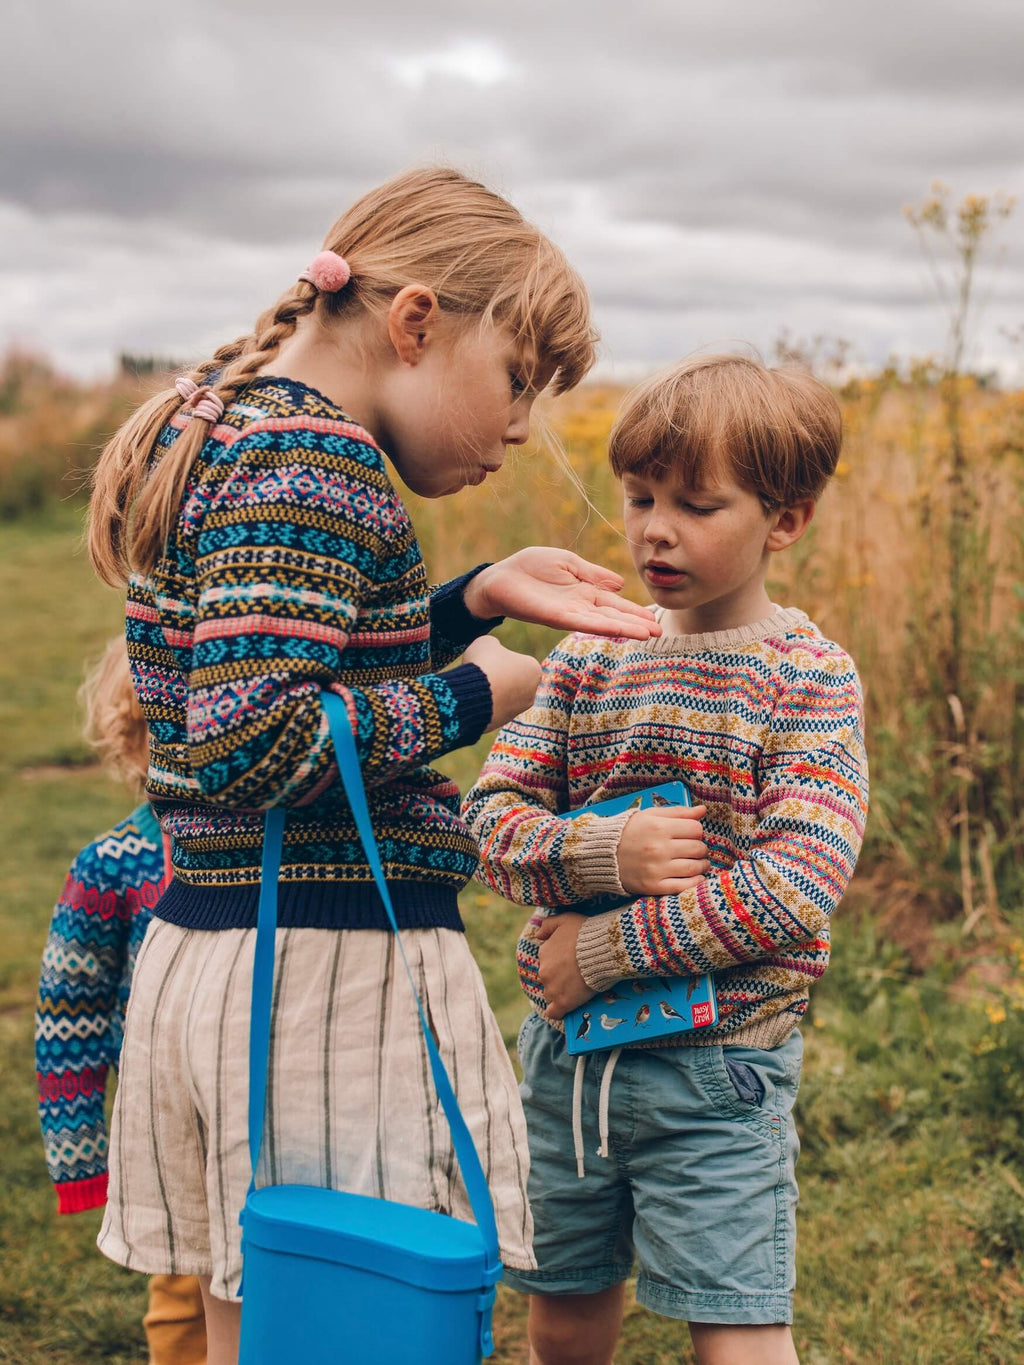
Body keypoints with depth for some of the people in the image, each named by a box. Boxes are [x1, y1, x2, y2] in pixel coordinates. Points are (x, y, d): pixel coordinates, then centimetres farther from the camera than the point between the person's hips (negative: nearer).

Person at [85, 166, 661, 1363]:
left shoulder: (213, 421, 14)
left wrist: (476, 600, 13)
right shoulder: (313, 458, -16)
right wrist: (469, 698, -12)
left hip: (201, 949, 10)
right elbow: (251, 747, -25)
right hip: (333, 970, -10)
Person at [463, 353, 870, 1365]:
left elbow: (796, 886, -19)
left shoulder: (807, 676, -8)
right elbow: (490, 820, -1)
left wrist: (605, 948, -18)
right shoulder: (588, 654, 4)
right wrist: (604, 854, -21)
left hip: (713, 1063, -4)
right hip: (564, 1051, 5)